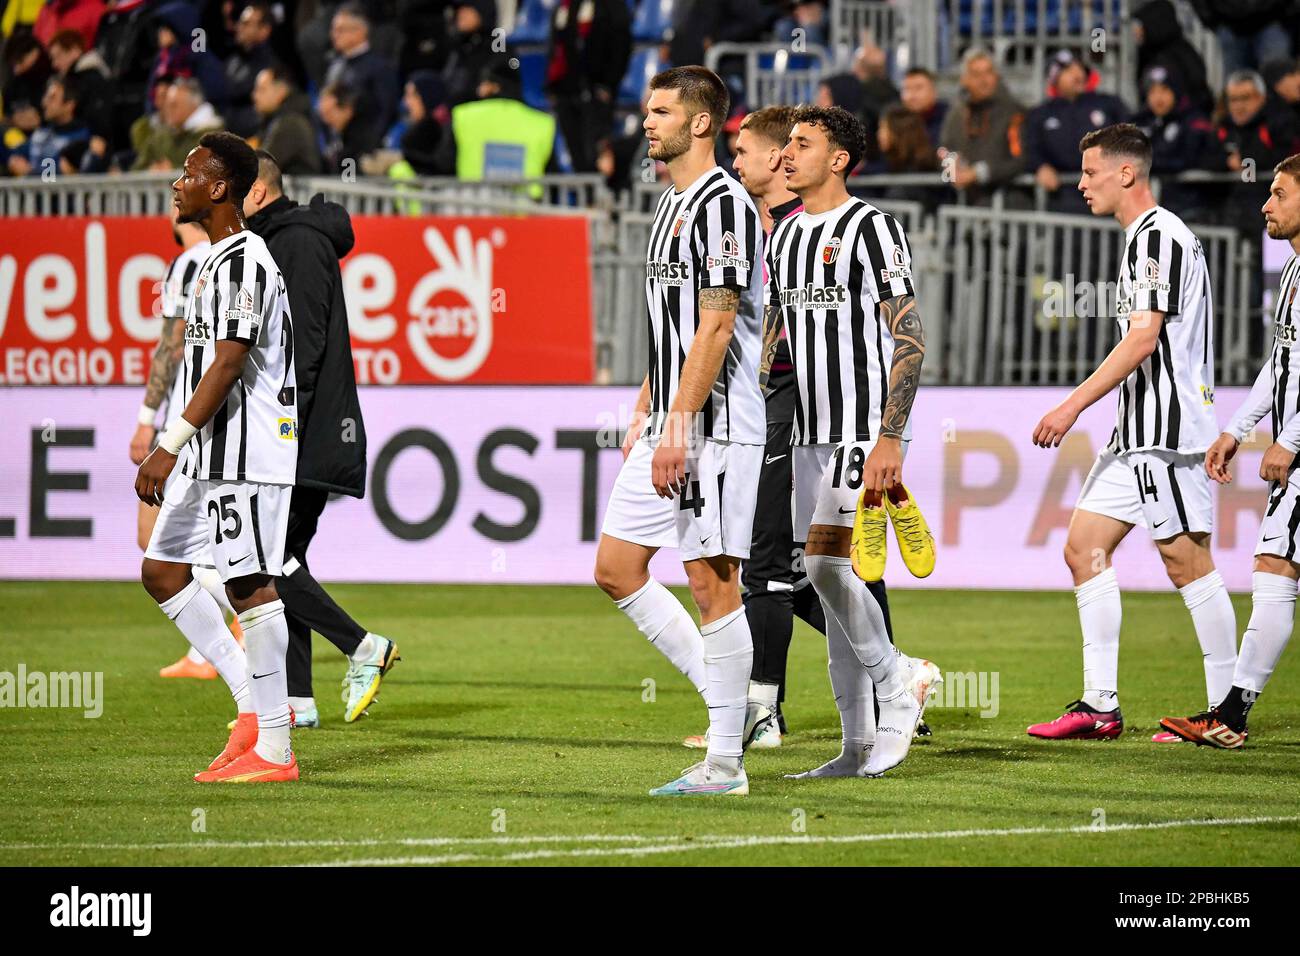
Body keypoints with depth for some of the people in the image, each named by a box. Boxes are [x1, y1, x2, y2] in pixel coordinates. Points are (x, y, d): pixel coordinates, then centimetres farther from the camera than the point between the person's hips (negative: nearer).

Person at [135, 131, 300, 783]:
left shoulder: (243, 258, -14)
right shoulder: (217, 258, 17)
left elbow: (229, 363, -21)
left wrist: (170, 445, -24)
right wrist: (172, 447, 25)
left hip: (246, 451, -11)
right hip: (212, 454, 11)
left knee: (250, 584, -8)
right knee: (161, 570, 11)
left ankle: (273, 751, -5)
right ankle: (254, 704, 13)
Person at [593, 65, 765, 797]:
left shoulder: (723, 203, -13)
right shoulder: (673, 203, 17)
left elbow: (715, 329, -19)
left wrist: (678, 427, -21)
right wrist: (642, 416, 21)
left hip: (715, 428, -10)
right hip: (667, 426, 10)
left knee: (713, 582, -6)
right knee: (616, 568, 8)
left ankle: (725, 763, 0)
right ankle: (731, 705, 15)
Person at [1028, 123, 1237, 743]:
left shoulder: (1159, 235, -13)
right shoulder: (1142, 237, 18)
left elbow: (1143, 339, -21)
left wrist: (1073, 406, -21)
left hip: (1167, 433, -10)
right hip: (1137, 434, 10)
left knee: (1187, 561, -6)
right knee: (1084, 548, 6)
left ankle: (1227, 711, -1)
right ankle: (1100, 705, 5)